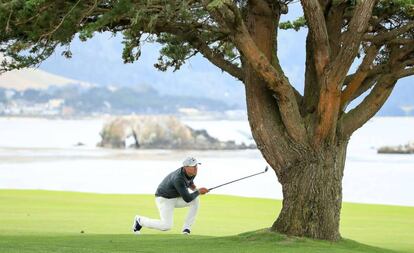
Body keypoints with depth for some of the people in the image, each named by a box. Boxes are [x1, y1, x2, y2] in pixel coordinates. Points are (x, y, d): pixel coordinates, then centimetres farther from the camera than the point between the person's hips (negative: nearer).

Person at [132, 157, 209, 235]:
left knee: (196, 201, -13)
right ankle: (140, 220, 4)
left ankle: (186, 228, -5)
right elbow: (187, 199, -34)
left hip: (175, 198, 8)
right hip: (164, 200, -8)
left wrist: (195, 189, -2)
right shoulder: (178, 179, -36)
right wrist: (199, 192, -21)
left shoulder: (192, 173, -10)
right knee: (166, 226, -19)